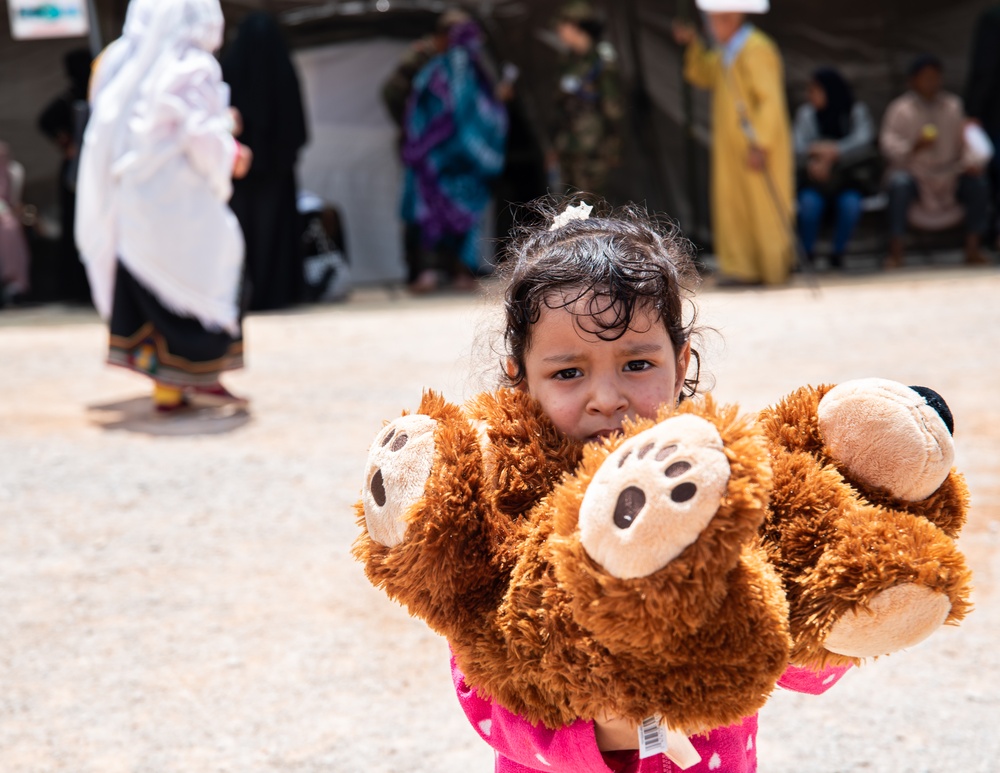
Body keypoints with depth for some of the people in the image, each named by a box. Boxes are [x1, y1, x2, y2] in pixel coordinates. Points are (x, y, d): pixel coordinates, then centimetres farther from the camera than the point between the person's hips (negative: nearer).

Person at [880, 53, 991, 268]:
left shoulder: (953, 105, 9)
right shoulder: (900, 109, -4)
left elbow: (962, 141, 12)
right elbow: (888, 144, -14)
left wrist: (967, 163, -7)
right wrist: (913, 148, -32)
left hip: (948, 175, 4)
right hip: (913, 172, -4)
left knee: (977, 182, -22)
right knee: (900, 184, -37)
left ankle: (973, 250, -11)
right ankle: (895, 253, -30)